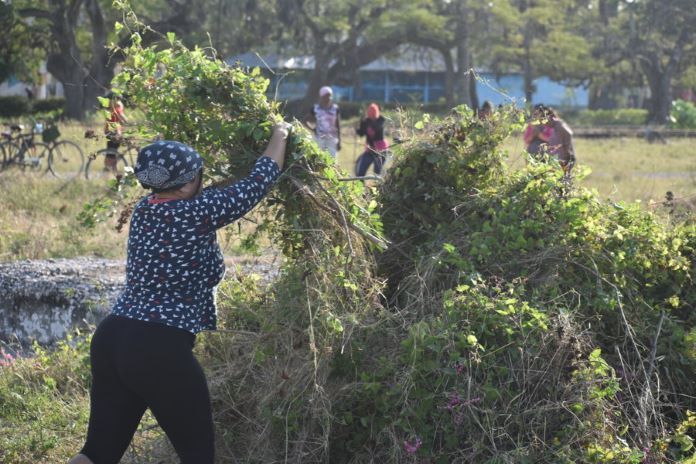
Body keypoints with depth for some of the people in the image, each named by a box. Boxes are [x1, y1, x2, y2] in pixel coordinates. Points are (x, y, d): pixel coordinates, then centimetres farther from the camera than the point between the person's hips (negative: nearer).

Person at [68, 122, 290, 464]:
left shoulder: (143, 210, 10)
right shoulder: (196, 214, -12)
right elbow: (258, 183, -3)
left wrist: (234, 172, 37)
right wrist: (280, 135, 14)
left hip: (109, 339, 8)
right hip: (160, 350, -8)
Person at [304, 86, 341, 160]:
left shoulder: (335, 108, 2)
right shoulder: (316, 108, 0)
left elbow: (338, 126, 6)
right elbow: (306, 121, 10)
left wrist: (339, 141, 4)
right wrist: (313, 129, -4)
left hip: (332, 139, 1)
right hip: (319, 139, -1)